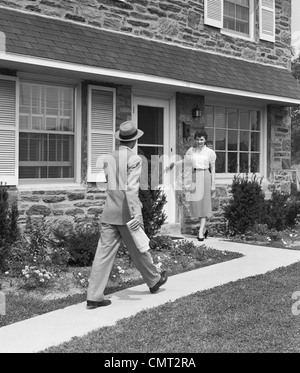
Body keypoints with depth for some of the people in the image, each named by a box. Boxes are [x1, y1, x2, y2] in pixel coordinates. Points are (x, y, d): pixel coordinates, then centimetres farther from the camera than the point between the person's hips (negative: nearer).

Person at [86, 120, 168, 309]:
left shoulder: (108, 158, 8)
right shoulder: (135, 159, -11)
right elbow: (131, 188, -21)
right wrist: (136, 213, -26)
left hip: (109, 212, 5)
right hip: (127, 213, -5)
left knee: (104, 253, 3)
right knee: (139, 249, 14)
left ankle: (94, 296, 1)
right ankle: (154, 280, 36)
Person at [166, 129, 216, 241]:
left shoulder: (210, 152, 0)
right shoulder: (191, 150, 9)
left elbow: (213, 169, 1)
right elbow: (185, 160, 25)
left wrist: (213, 184, -3)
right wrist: (173, 164, 19)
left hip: (205, 177, -3)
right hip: (195, 178, 4)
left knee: (204, 204, -6)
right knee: (194, 202, 0)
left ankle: (200, 232, -8)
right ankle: (204, 229, 17)